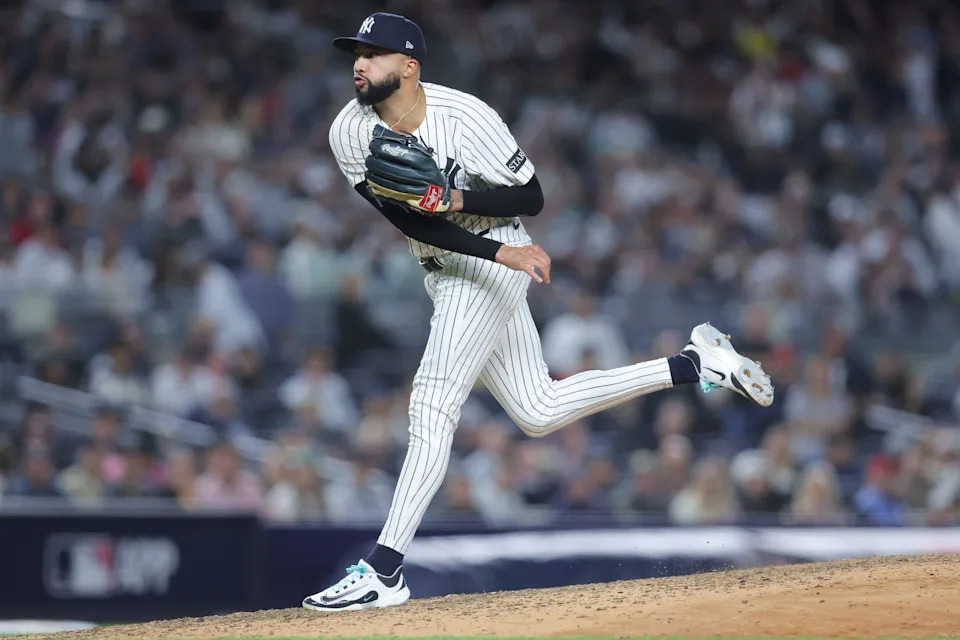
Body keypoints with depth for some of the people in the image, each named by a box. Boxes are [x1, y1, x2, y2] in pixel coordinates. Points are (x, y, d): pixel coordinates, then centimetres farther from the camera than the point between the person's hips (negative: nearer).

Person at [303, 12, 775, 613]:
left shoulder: (464, 116, -20)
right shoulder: (352, 132, -7)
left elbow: (531, 196, -13)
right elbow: (409, 219, -14)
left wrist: (454, 199, -29)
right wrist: (503, 252, -25)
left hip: (492, 267, -7)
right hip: (446, 272, 7)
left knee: (434, 405, -15)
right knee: (538, 411, 14)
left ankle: (383, 571, -17)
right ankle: (698, 362, 24)